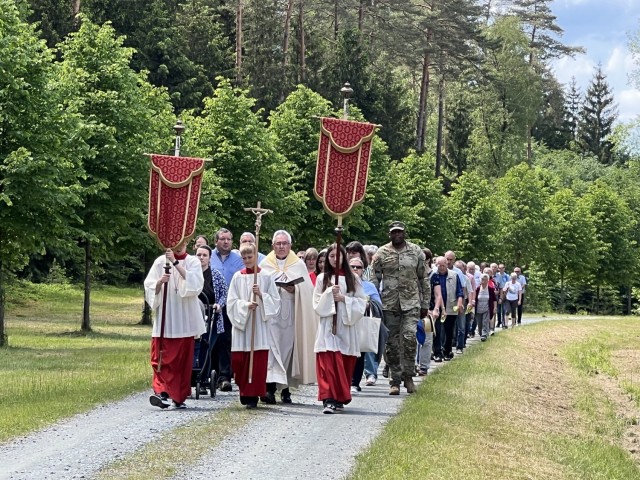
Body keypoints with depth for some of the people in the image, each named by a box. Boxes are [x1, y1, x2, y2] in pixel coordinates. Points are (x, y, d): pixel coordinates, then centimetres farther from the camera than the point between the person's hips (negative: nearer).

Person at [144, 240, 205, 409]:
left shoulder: (193, 262, 5)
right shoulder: (161, 262, 6)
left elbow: (195, 284, -13)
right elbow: (150, 288, 3)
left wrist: (176, 263, -17)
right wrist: (160, 282, -18)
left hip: (185, 319, 0)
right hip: (165, 319, 0)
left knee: (183, 359, 3)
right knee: (163, 357, -10)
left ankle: (179, 397, 11)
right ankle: (161, 391, -16)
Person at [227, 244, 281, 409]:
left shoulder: (265, 277, 4)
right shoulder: (237, 277, 7)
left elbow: (275, 301, 2)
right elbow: (232, 301, 2)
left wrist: (261, 295, -13)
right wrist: (245, 305, -15)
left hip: (259, 325, -1)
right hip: (240, 323, 1)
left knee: (258, 360, -6)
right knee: (238, 360, -1)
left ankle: (253, 395, -1)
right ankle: (244, 391, 18)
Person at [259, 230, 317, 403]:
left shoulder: (299, 265, 9)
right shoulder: (265, 265, 10)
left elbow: (308, 289, 3)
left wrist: (295, 290, -15)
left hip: (291, 313, 1)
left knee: (288, 348, 2)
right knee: (272, 348, -12)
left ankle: (286, 388, 11)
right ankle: (270, 387, -20)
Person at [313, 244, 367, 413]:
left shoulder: (352, 278, 8)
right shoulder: (322, 278, 7)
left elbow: (361, 302, 4)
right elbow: (317, 303, 3)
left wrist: (344, 299, -9)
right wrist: (329, 294, -12)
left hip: (346, 325, 1)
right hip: (327, 325, -1)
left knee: (344, 363, 3)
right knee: (328, 362, -12)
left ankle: (340, 397, 16)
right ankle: (328, 399, -16)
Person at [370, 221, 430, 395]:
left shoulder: (416, 252, 5)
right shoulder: (381, 253, 4)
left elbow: (424, 280, 8)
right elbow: (375, 279, 6)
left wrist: (425, 304, 6)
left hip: (411, 303, -1)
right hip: (389, 304, 1)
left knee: (409, 337, -15)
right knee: (392, 343, 3)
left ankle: (408, 375, 1)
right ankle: (395, 381, 11)